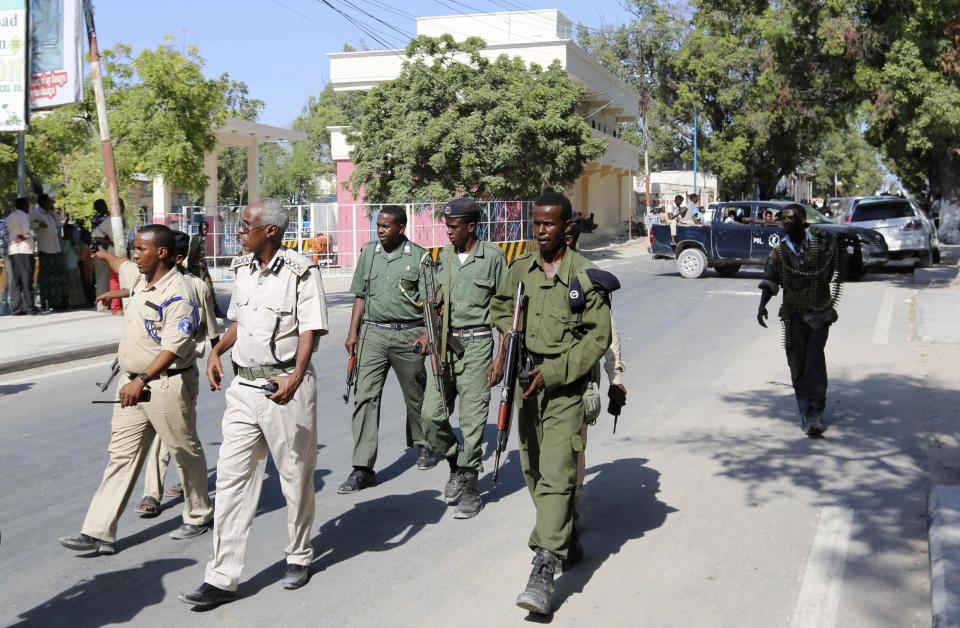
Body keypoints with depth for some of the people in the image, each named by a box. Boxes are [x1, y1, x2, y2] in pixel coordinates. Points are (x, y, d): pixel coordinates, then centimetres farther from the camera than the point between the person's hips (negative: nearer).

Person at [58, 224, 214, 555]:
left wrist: (141, 381, -28)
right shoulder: (142, 285, 9)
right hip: (133, 383, 8)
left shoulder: (176, 292, -18)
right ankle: (99, 532, 7)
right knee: (121, 454, 6)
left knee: (186, 452, 9)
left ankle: (199, 515, 27)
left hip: (167, 385, -8)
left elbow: (173, 348, -25)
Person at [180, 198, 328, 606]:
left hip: (285, 387, -6)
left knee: (295, 476, 9)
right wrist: (216, 351, 6)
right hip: (243, 386, 6)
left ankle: (299, 557, 30)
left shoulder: (300, 272, -11)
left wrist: (296, 377, -29)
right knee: (231, 479, 3)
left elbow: (310, 330, -15)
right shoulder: (242, 269, 11)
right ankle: (222, 578, 7)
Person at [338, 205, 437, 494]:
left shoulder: (418, 256, -2)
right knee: (365, 396, -7)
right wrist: (353, 332, 6)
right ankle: (363, 468, -7)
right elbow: (361, 296, 13)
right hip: (373, 332, 2)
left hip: (408, 334, -2)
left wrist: (428, 335, -13)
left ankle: (424, 446, 37)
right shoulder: (368, 253, 9)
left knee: (415, 395, 12)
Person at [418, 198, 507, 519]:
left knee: (472, 420, -2)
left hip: (476, 344, -5)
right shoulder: (444, 255, 10)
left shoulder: (493, 257, -5)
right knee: (431, 416, 2)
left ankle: (469, 486, 11)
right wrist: (429, 333, 5)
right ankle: (456, 464, 26)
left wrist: (501, 357, -8)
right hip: (445, 342, 5)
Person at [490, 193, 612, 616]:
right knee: (533, 469, 15)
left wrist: (553, 371, -16)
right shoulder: (520, 269, 8)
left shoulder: (585, 275, -9)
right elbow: (500, 307, 25)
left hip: (565, 387, -6)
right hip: (528, 381, 6)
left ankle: (544, 571, -15)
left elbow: (599, 335, -10)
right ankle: (565, 540, 37)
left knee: (556, 473, -13)